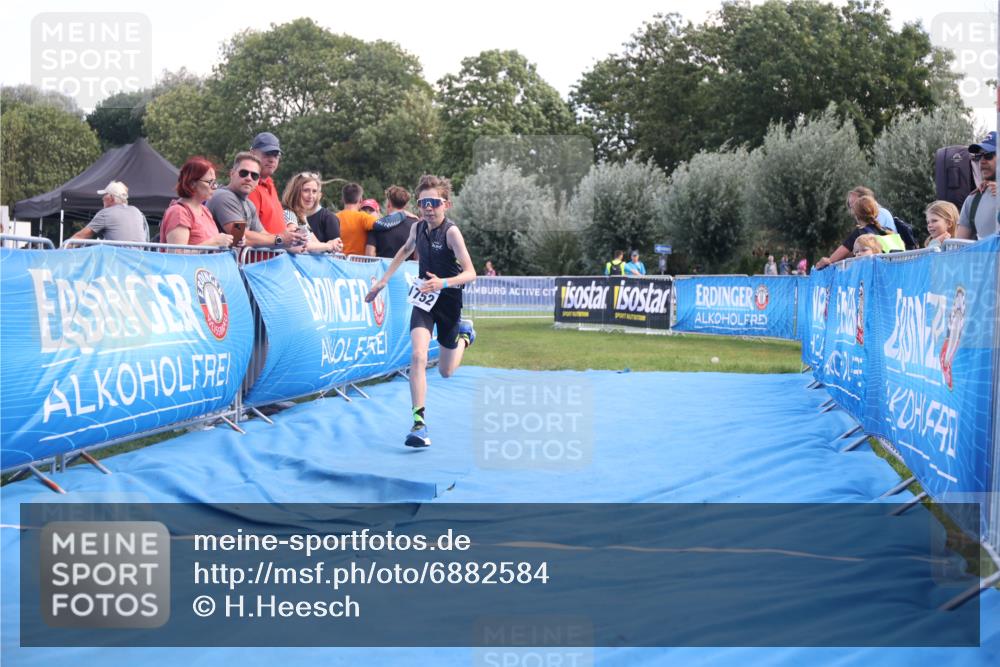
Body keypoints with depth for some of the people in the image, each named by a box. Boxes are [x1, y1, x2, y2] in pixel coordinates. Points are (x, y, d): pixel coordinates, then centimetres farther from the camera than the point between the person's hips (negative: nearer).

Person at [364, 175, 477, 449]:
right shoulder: (417, 228, -4)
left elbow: (470, 273, -27)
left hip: (449, 302, -3)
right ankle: (419, 422, -22)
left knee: (445, 371, 13)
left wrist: (443, 283, -44)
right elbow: (406, 249, 21)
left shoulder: (451, 231, -21)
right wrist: (384, 280, 21)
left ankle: (464, 334, 45)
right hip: (424, 300, 3)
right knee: (418, 356, -21)